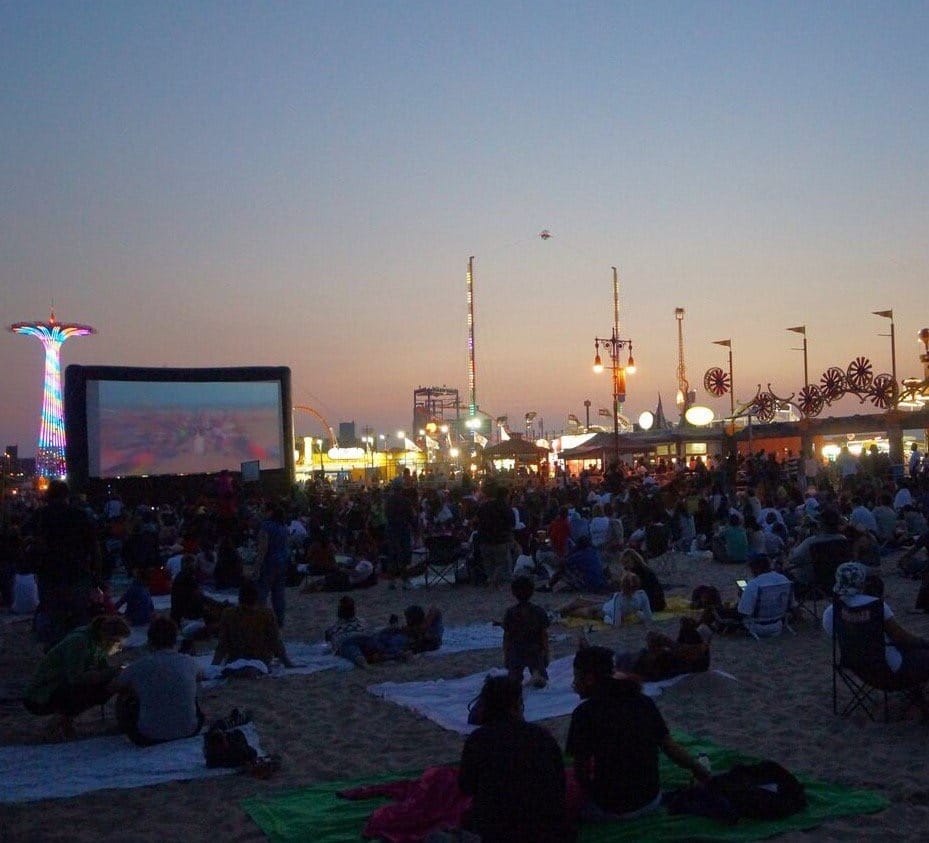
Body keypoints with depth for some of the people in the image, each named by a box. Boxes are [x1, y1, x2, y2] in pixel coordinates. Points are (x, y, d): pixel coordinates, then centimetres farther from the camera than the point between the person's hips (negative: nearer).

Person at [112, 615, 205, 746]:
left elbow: (113, 687, 9)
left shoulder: (139, 666, -10)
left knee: (123, 701, 22)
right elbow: (200, 676, 21)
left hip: (150, 738, -2)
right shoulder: (189, 662, -5)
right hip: (188, 732, 2)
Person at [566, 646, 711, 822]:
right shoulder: (643, 702, -2)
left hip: (610, 810, -5)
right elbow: (670, 746, 5)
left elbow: (580, 772, -12)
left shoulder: (585, 712, -16)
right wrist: (699, 769, 23)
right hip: (651, 802, 5)